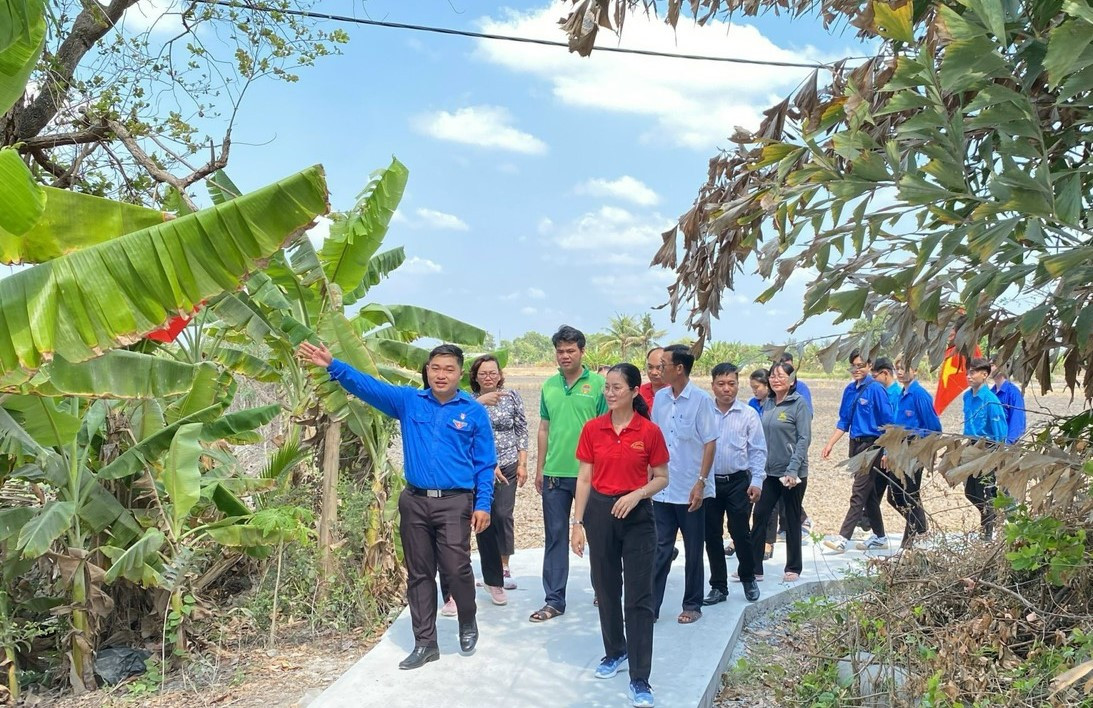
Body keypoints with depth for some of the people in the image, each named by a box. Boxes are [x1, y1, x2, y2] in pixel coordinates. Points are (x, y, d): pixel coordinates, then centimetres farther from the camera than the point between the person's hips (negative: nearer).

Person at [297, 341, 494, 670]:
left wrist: (483, 505, -6)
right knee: (419, 574, 10)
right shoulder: (408, 401, 5)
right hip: (414, 501, 3)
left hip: (455, 503, -3)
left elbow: (485, 464, 1)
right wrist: (332, 365, -18)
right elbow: (367, 386, -4)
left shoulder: (474, 411, 0)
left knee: (456, 569, -6)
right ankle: (425, 643, 23)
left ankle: (468, 624, 25)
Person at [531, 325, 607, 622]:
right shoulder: (549, 385, 7)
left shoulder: (598, 384, -6)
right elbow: (544, 428, 12)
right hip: (555, 474, 4)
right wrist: (539, 468, 12)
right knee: (555, 537, 7)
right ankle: (554, 600, 15)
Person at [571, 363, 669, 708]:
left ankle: (640, 679, 4)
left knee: (639, 597, -2)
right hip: (600, 512, 3)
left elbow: (661, 477, 1)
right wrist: (578, 522, -1)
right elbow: (584, 478, 2)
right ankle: (615, 652, 37)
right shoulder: (592, 428, -1)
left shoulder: (650, 431, -7)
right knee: (606, 589, 15)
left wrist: (637, 494, -17)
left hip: (637, 515, -2)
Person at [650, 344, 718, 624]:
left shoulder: (701, 399, -10)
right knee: (660, 549, 7)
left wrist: (701, 482, -15)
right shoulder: (660, 398, 5)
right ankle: (651, 605, 12)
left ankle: (692, 605, 23)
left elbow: (710, 443, -9)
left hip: (691, 490, -4)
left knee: (693, 551, 10)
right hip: (663, 489, 4)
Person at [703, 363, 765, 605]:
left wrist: (756, 481, -8)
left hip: (738, 482, -2)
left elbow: (758, 450, -1)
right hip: (709, 482, 2)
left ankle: (748, 579, 27)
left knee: (740, 533, 1)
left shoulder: (748, 414, -2)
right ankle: (719, 587, 22)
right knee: (712, 536, 8)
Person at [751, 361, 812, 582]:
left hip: (792, 473, -5)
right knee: (760, 516, 2)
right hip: (769, 472, 5)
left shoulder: (799, 404, -9)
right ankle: (753, 567, 9)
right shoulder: (767, 404, 8)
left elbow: (804, 439, -13)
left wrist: (793, 470, -19)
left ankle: (793, 568, 22)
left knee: (792, 520, 8)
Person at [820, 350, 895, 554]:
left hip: (871, 445, -8)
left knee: (859, 494, -8)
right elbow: (844, 422, 15)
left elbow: (888, 423, -10)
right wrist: (830, 444, 9)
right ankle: (879, 537, 25)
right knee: (869, 494, 15)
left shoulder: (876, 389, -11)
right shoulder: (850, 389, 9)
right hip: (855, 444, 8)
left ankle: (843, 539, -10)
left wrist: (887, 452, -13)